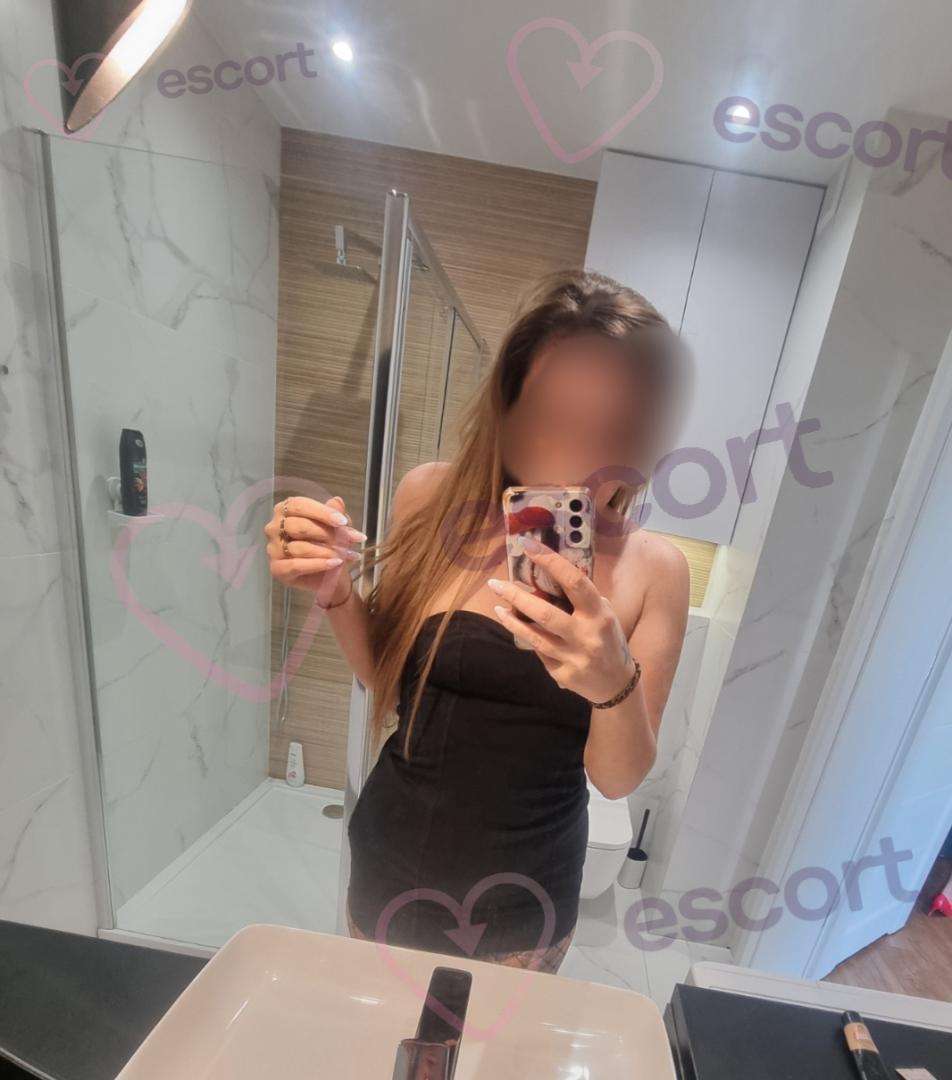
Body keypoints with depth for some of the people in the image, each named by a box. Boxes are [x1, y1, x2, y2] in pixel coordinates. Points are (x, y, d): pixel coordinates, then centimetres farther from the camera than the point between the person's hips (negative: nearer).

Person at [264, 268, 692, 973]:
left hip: (524, 898, -1)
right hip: (394, 860, 2)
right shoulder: (432, 497, -16)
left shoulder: (653, 569, -19)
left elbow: (618, 781, -10)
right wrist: (336, 591, -22)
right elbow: (386, 677, -4)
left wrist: (616, 684, -30)